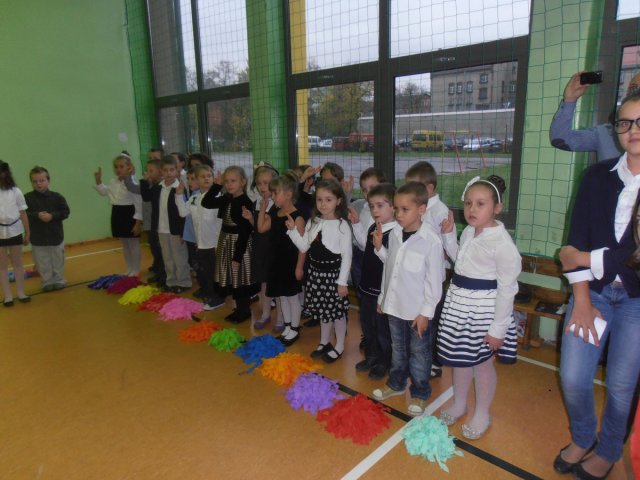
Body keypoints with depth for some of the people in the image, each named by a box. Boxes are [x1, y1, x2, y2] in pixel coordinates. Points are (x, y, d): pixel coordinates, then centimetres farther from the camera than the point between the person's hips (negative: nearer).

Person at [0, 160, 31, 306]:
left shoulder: (15, 192, -5)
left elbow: (23, 214, 0)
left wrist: (27, 233, 3)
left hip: (14, 231, 0)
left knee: (17, 263, 12)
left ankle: (21, 292, 22)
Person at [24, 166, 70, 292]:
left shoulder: (57, 197, -5)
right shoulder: (27, 198, -5)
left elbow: (65, 212, -5)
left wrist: (52, 216, -19)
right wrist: (37, 216, -23)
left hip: (56, 236, 0)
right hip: (37, 238, 0)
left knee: (57, 261, 12)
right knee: (43, 263, 8)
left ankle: (58, 281, 25)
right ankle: (47, 282, 21)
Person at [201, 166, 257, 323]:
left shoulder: (246, 203, -17)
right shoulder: (226, 199, 5)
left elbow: (245, 231, -19)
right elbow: (206, 203, 6)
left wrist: (238, 255, -19)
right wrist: (216, 185, -1)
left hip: (239, 243, -8)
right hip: (226, 241, 8)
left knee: (241, 278, 3)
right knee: (232, 277, 14)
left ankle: (244, 310, 18)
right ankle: (239, 308, 28)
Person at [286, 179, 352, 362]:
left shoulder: (342, 225, -14)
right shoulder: (313, 222, 2)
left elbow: (347, 256, -13)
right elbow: (304, 247, 5)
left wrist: (342, 281, -13)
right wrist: (292, 229, -7)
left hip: (333, 274, -5)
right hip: (316, 272, 5)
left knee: (337, 310, 9)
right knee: (323, 309, 19)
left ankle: (339, 346, 27)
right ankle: (324, 342, 38)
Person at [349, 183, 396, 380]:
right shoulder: (372, 227, 2)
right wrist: (357, 224, 14)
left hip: (383, 289, -8)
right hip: (367, 285, 8)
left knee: (383, 327, 11)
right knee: (366, 324, 22)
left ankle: (384, 362, 32)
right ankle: (371, 356, 42)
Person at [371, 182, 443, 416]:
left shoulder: (431, 241, -19)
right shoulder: (395, 233, -2)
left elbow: (434, 281, -15)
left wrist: (426, 312, -13)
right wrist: (379, 247, -3)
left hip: (417, 309, -5)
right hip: (394, 305, 6)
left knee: (418, 353, 13)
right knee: (397, 349, 23)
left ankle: (419, 393, 31)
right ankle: (396, 383, 42)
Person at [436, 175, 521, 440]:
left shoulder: (502, 243, -19)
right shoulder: (467, 233, 3)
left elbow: (507, 289, -17)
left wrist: (498, 329, -16)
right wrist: (448, 235, 11)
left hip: (484, 308, -7)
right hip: (458, 303, 7)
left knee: (482, 363, 11)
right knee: (459, 357, 20)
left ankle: (482, 415, 33)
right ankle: (458, 404, 42)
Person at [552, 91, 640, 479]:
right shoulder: (598, 177, 1)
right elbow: (576, 240, -4)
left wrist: (587, 259, -11)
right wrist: (582, 301, -8)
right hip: (594, 291, 3)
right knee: (573, 378, 5)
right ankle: (582, 439, 34)